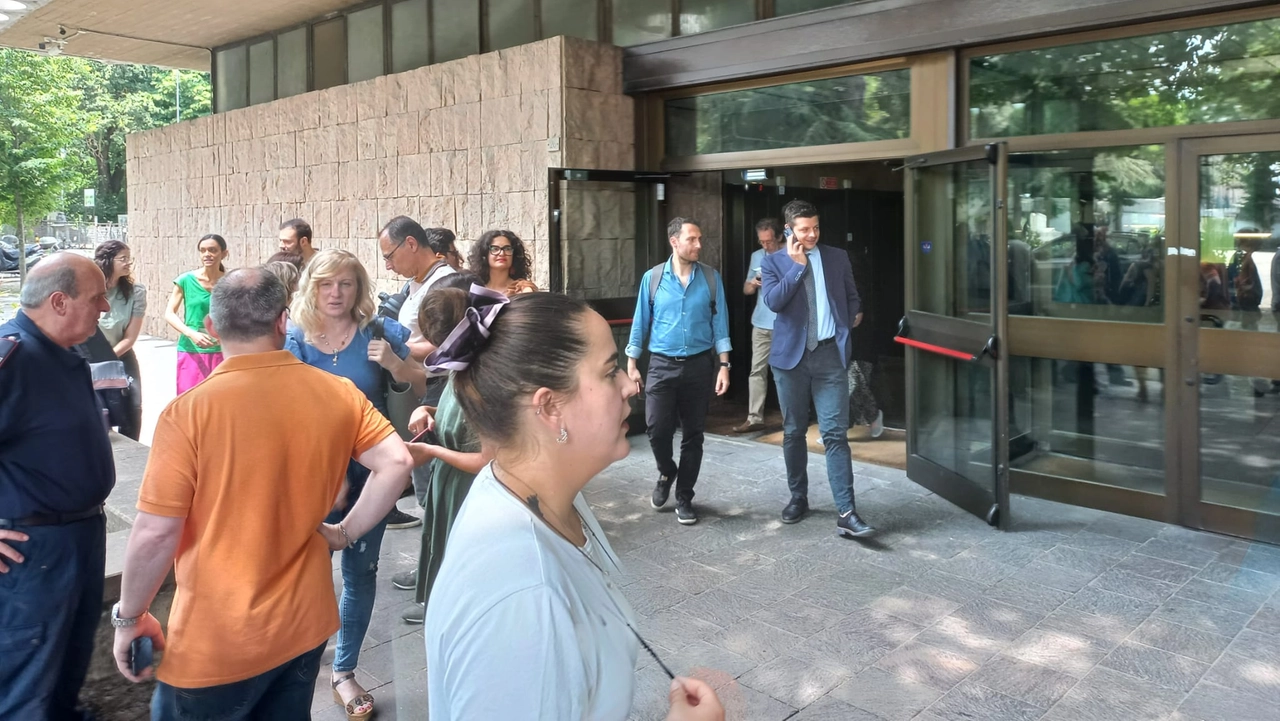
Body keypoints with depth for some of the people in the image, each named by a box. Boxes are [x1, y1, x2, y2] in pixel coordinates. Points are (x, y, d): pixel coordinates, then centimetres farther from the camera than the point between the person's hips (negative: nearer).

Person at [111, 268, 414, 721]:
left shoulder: (189, 411, -17)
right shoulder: (338, 393, -6)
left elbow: (156, 534, -16)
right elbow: (396, 463, -10)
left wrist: (129, 617, -1)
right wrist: (346, 533, 2)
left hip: (218, 641, -4)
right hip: (306, 623, 4)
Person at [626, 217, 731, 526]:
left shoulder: (711, 278, 0)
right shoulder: (652, 278, -1)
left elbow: (719, 324, 1)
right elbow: (641, 323, 4)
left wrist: (724, 365, -4)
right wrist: (631, 364, 2)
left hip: (699, 365, 1)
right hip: (662, 364, -1)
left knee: (693, 434, 6)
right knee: (657, 429, -6)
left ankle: (683, 498, 20)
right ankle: (666, 472, 26)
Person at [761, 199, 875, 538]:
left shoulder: (837, 257, 7)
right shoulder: (774, 262, 2)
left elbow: (851, 296, 20)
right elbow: (773, 301, -14)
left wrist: (852, 318, 6)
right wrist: (797, 265, -13)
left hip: (829, 354, 0)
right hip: (791, 356, 0)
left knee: (835, 433, -7)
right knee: (793, 432, 11)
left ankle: (846, 513, -8)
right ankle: (798, 498, 27)